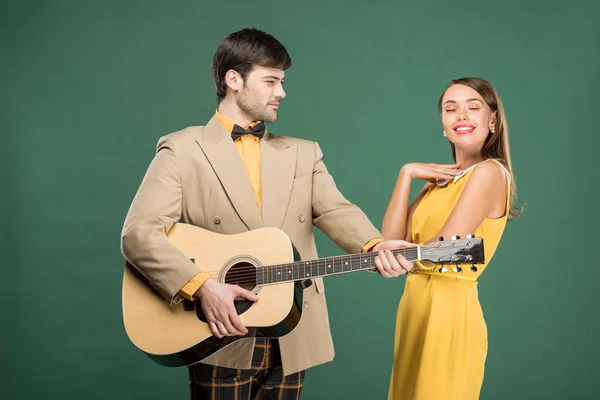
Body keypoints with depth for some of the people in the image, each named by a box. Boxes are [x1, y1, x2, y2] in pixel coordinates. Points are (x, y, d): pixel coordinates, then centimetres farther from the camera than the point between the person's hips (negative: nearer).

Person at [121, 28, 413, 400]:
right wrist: (202, 286, -24)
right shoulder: (182, 149, -1)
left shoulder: (304, 153, 12)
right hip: (221, 339, -3)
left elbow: (336, 211, -4)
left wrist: (376, 246, -25)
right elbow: (139, 233, -12)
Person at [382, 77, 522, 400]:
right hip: (415, 302, 8)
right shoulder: (441, 178, 12)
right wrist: (406, 175, -6)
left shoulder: (489, 172, -13)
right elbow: (390, 240, 0)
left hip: (449, 306, -8)